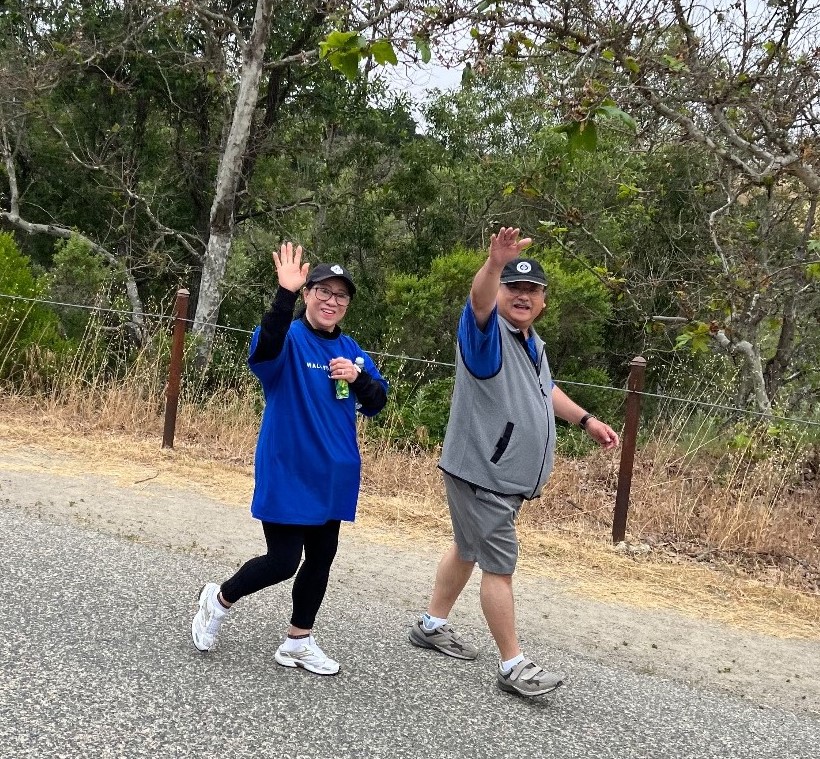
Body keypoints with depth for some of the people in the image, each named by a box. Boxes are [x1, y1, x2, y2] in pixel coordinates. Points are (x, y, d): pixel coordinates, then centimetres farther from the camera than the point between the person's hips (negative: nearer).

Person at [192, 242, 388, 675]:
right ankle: (219, 599, 23)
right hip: (287, 472, -7)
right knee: (283, 561, -5)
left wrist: (357, 377, -14)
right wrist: (285, 293, -48)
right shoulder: (290, 339, -11)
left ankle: (298, 642, 29)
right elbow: (266, 347, -35)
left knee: (321, 558, 13)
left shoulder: (352, 351, 9)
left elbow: (378, 402, 7)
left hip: (332, 474, 7)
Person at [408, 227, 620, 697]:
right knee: (500, 565, -5)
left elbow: (545, 388, 30)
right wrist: (494, 263, -58)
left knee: (470, 549, 20)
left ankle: (433, 625, 36)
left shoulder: (532, 341, 13)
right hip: (480, 474, -9)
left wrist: (586, 419, 26)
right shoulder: (488, 331, -15)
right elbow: (479, 301, -39)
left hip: (507, 477, 9)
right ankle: (513, 666, 3)